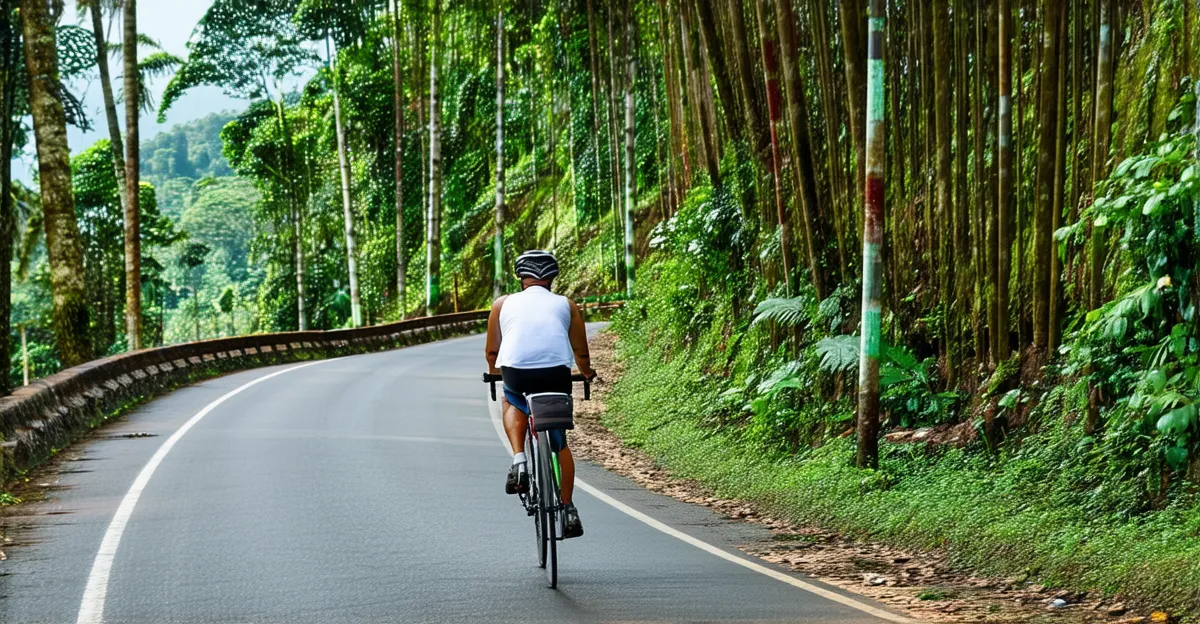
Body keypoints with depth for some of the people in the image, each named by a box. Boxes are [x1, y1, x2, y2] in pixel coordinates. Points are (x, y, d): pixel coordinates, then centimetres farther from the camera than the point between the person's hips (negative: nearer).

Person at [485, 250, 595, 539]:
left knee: (512, 403, 35)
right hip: (556, 372, 1)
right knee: (559, 441, 20)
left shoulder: (503, 304, 20)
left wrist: (495, 372, 46)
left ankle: (519, 461, 12)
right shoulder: (566, 305, 20)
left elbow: (491, 352, 25)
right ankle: (568, 510, 16)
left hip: (516, 372, 0)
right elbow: (581, 353, 26)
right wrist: (587, 372, 48)